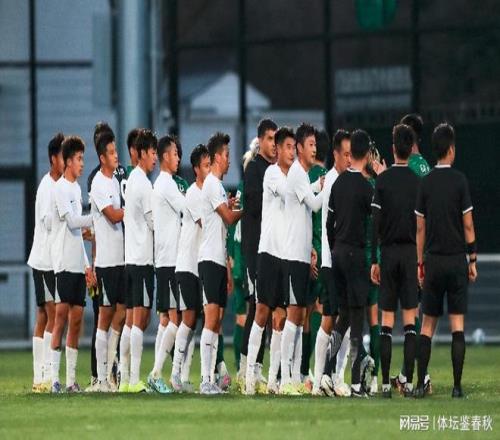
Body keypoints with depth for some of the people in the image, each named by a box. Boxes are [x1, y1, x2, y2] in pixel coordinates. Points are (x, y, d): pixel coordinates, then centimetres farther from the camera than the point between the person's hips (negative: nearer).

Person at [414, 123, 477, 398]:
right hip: (457, 260, -2)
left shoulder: (426, 183, 1)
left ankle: (420, 384, 1)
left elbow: (420, 228, 4)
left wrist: (420, 264, 11)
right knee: (457, 323, -1)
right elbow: (468, 224, -5)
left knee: (428, 323, 7)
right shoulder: (460, 181, -6)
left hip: (433, 260, 2)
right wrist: (473, 259, 3)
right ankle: (457, 386, -6)